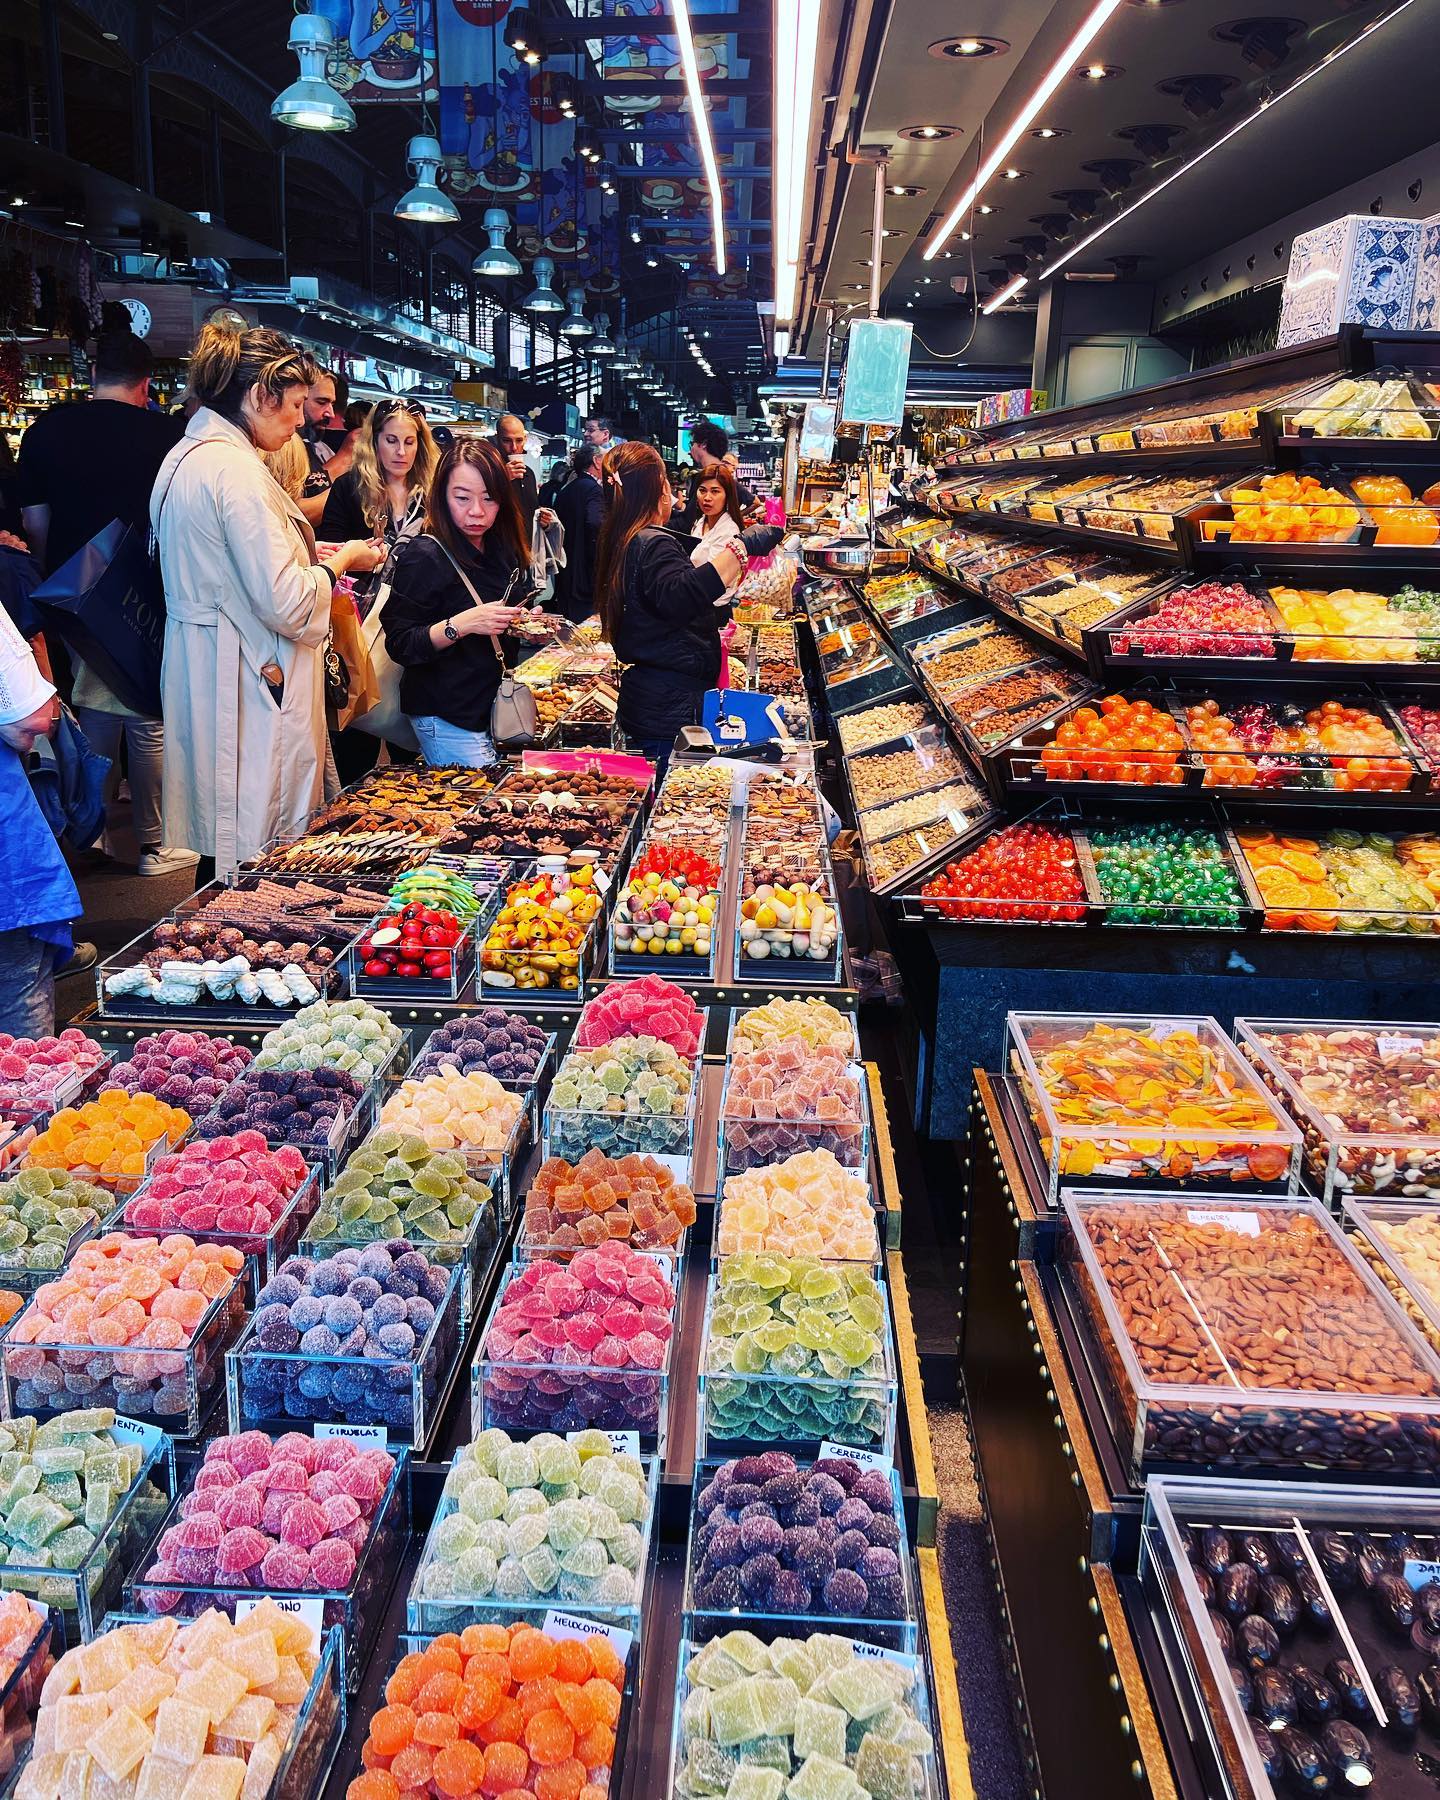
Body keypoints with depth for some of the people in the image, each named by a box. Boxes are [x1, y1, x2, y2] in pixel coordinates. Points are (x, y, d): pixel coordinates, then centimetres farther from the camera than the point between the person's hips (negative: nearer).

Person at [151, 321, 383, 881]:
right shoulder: (236, 470, -18)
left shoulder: (185, 457, 12)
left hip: (202, 664, 10)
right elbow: (284, 604, -21)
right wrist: (341, 561, -5)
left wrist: (309, 555, 15)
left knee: (223, 846, 17)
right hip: (248, 686, -10)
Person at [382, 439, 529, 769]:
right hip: (447, 720, -7)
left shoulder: (503, 551, 8)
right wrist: (460, 625, -29)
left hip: (493, 707, 7)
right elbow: (399, 645, -18)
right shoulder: (425, 556, -14)